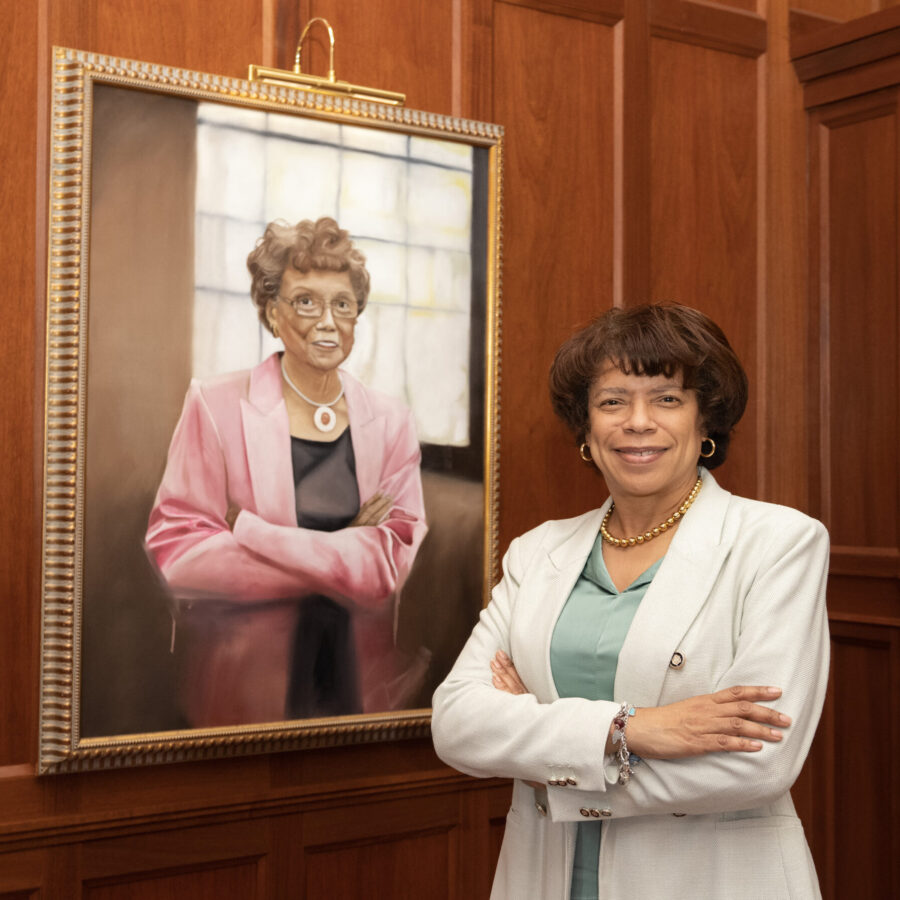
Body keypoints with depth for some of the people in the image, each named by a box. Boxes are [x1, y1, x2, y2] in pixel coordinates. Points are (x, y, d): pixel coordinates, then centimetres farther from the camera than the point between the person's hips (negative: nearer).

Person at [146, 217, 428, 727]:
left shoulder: (390, 423, 6)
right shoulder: (215, 406, -3)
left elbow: (396, 565, -4)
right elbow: (176, 553, -12)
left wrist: (250, 533, -14)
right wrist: (342, 556, -14)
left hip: (361, 685, 3)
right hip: (240, 693, -2)